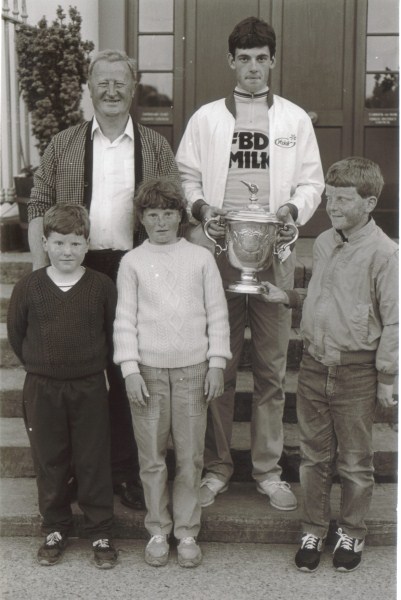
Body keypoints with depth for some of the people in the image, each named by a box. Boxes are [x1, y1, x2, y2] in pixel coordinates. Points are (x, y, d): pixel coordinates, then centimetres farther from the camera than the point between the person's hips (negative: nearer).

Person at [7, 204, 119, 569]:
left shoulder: (102, 286, -7)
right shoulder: (28, 286, -4)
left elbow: (112, 333, 4)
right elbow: (16, 333, 7)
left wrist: (94, 364, 5)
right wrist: (40, 364, 8)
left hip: (89, 388, -1)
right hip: (42, 389, 1)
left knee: (94, 462, 6)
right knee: (49, 462, 12)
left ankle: (101, 534, 19)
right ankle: (55, 530, 28)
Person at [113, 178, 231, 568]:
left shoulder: (200, 258, 5)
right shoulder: (132, 262, 4)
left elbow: (217, 313, 5)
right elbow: (124, 319, 1)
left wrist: (217, 364, 0)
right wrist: (130, 369, -6)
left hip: (193, 368, 0)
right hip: (148, 369, 0)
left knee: (190, 456, 4)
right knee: (152, 456, 5)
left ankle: (187, 532, 17)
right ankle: (158, 532, 19)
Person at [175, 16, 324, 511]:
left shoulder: (295, 119, 10)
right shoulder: (206, 117, 9)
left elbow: (312, 181, 9)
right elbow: (186, 176, 8)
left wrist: (292, 208, -11)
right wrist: (201, 207, -12)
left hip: (273, 254, 0)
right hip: (219, 252, 0)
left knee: (271, 368, 5)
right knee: (218, 365, 5)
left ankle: (268, 469, 18)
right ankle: (216, 466, 18)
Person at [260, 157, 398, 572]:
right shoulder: (323, 243, 7)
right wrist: (286, 297, 8)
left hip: (356, 371, -5)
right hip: (313, 365, 6)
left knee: (354, 462, 11)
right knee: (314, 455, 15)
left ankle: (351, 533, 30)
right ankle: (313, 530, 31)